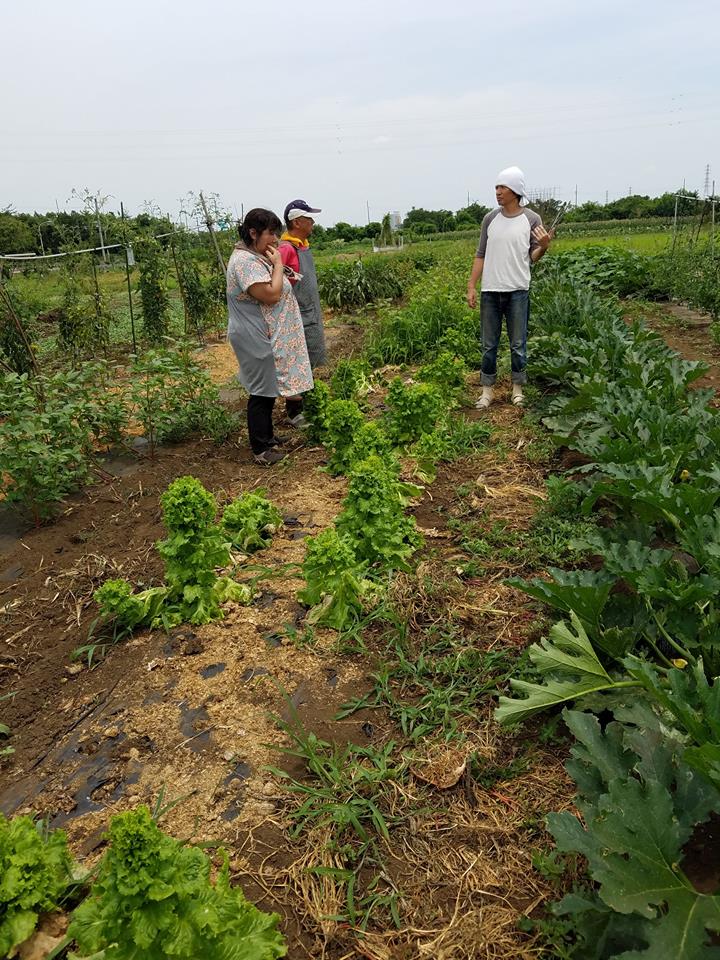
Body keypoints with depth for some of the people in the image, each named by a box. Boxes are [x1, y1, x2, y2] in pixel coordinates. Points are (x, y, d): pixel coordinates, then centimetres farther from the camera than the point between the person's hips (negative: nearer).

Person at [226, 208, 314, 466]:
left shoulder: (257, 257, 14)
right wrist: (278, 264, -16)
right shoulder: (245, 261, -20)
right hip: (258, 340, -10)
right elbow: (271, 295, -26)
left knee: (268, 390, 19)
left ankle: (267, 436, 33)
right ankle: (261, 451, 8)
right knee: (262, 392, -2)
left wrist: (286, 280, 8)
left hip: (267, 337, 10)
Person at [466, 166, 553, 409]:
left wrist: (544, 247, -19)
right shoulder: (490, 219, 5)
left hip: (517, 290, -2)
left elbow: (532, 258, 2)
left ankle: (517, 389, 19)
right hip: (490, 291, 2)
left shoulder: (531, 219, 0)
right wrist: (471, 286, 3)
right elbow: (481, 255, 8)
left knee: (518, 344, 5)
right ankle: (487, 390, 17)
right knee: (489, 344, 7)